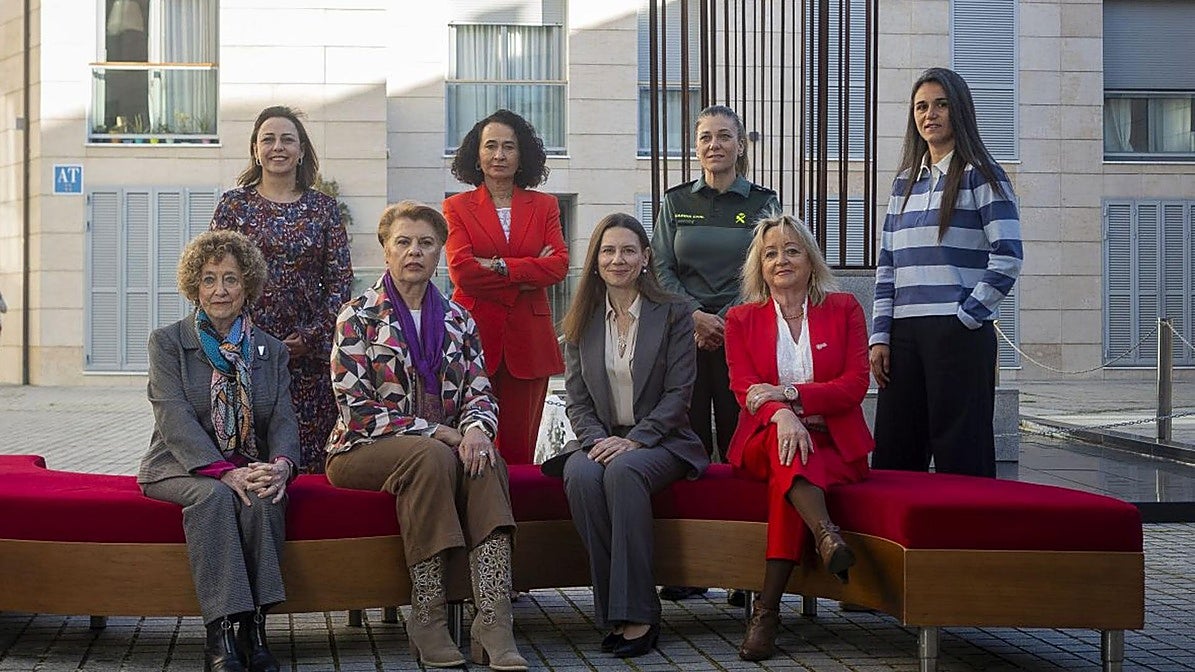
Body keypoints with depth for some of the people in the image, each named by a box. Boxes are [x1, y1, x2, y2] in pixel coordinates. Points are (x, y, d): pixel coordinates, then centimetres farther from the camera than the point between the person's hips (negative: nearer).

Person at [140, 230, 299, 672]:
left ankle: (254, 628, -31)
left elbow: (283, 419, 2)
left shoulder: (270, 350, 13)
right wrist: (225, 471, -26)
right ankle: (219, 635, -38)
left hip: (251, 469, 2)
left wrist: (280, 465, -23)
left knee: (262, 498, -33)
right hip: (181, 469, -2)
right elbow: (175, 417, -12)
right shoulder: (167, 342, 3)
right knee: (214, 495, -35)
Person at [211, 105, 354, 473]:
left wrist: (312, 336, -6)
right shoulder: (235, 204, 6)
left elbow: (340, 279, 6)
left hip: (309, 351, 1)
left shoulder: (323, 208, 9)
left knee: (309, 451, -2)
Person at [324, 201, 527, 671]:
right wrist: (436, 432, -16)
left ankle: (493, 623, -41)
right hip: (365, 450, -4)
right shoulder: (358, 317, 0)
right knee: (431, 456, -36)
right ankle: (427, 617, -32)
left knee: (485, 462, -30)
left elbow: (480, 391, 8)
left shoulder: (457, 320, 15)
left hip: (445, 443, 4)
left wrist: (476, 428, -17)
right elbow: (358, 408, -10)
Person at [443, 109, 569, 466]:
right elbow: (461, 271, -7)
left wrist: (499, 266, -10)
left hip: (528, 339, 2)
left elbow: (560, 264, -1)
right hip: (476, 334, -2)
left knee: (519, 443, 0)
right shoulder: (457, 207, 9)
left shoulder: (544, 206, 15)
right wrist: (527, 275, -8)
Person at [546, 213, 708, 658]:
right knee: (582, 475, -33)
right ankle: (615, 612, -28)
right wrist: (596, 440, -12)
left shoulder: (673, 314, 3)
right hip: (600, 439, 3)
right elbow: (577, 399, 8)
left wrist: (634, 439, -17)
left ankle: (637, 614, -34)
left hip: (659, 441, -3)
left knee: (624, 470, -37)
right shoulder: (581, 322, 13)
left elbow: (678, 393, -4)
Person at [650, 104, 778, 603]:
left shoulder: (763, 203, 9)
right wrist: (695, 316, -8)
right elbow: (662, 269, 7)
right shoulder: (676, 202, 14)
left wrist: (726, 323, -10)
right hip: (685, 335, 1)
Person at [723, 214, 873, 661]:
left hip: (833, 444, -1)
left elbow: (855, 384, -2)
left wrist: (787, 393, -15)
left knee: (788, 472, -35)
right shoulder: (742, 319, 11)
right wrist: (781, 416, -26)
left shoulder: (843, 309, 9)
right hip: (764, 443, 1)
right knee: (786, 444, -37)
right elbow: (744, 389, -2)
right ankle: (827, 536, -59)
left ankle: (767, 609, -41)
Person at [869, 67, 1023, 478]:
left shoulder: (980, 175, 1)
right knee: (893, 459, 4)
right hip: (904, 334, 5)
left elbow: (1007, 258, -7)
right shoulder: (905, 182, 18)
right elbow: (887, 265, 15)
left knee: (960, 458, -3)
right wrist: (880, 336, 7)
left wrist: (966, 318, -10)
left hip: (960, 334, -5)